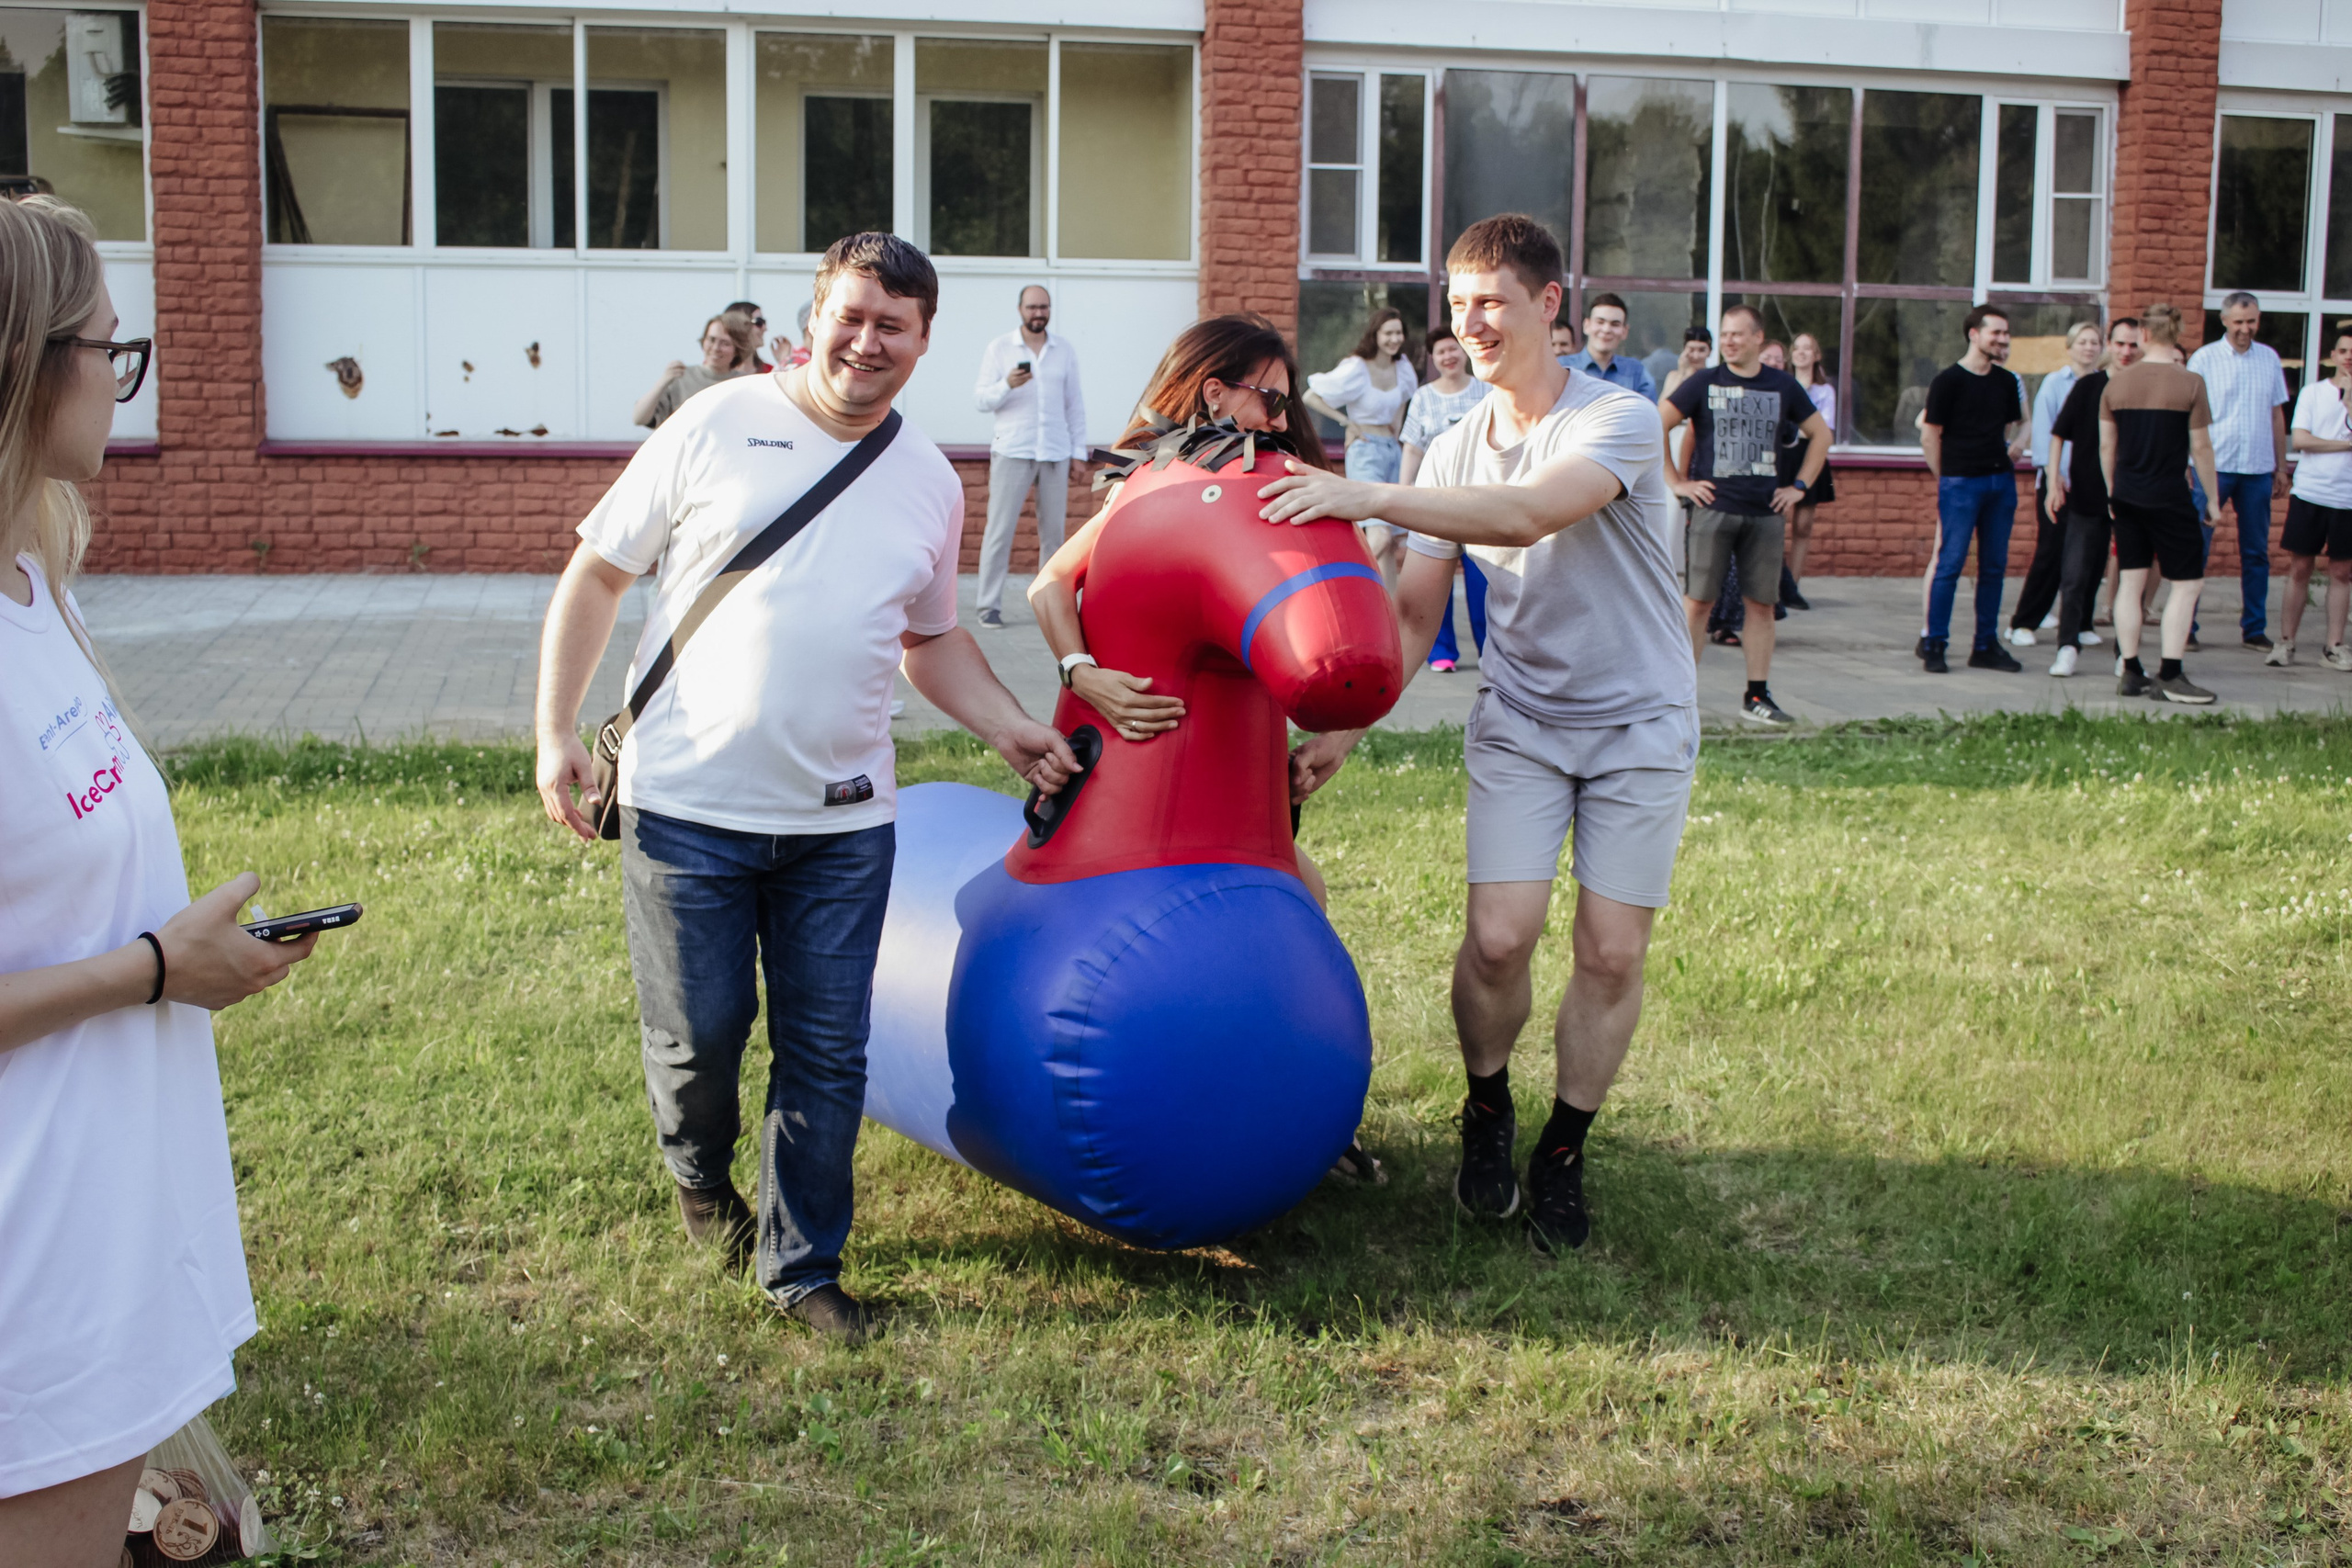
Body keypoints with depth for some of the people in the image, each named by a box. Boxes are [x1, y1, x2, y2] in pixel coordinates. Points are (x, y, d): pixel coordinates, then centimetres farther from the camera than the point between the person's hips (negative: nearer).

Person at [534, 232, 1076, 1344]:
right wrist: (556, 731, -5)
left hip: (842, 824, 3)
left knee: (827, 1054, 7)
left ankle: (802, 1267, 24)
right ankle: (699, 1173, 38)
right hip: (687, 805, -3)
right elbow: (596, 575, 1)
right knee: (698, 1035, 5)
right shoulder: (717, 428, -4)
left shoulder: (931, 484, 9)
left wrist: (1010, 730, 9)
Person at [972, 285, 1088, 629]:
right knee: (1000, 529, -6)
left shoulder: (1065, 350, 10)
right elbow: (981, 399, -1)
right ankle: (989, 606, -3)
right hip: (1012, 452, -2)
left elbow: (1075, 404, 12)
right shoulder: (999, 349, 3)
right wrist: (1007, 385, -20)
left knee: (1053, 530, 3)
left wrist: (1079, 453, 7)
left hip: (1055, 453, 2)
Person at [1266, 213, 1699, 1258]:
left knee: (1611, 954, -3)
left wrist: (1371, 497, -42)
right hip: (1518, 720, 3)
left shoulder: (1621, 421, -16)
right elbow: (1412, 617, 3)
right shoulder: (1455, 451, 0)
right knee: (1499, 937, -11)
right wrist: (1340, 731, -8)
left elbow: (1532, 512, -36)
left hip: (1639, 723, -3)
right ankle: (1486, 1113, 17)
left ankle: (1563, 1154, 17)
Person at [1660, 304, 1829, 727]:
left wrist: (1799, 486, 11)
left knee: (1762, 603, 3)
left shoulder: (1783, 386, 8)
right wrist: (1676, 481, 0)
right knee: (1697, 600, -4)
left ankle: (1757, 696, 11)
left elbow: (1820, 434, 19)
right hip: (1714, 507, -2)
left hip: (1766, 513, 2)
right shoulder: (1703, 383, 2)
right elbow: (1655, 426, 3)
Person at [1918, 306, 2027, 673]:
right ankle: (1934, 643, 1)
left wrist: (2011, 452, 10)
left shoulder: (2007, 381, 11)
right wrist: (1944, 478, -1)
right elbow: (1929, 435, -3)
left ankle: (1986, 645, 14)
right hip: (1960, 481, -6)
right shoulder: (1949, 380, -5)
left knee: (1994, 565, 8)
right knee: (1950, 563, -5)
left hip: (2001, 481, 6)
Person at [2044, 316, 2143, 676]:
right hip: (2087, 495, -2)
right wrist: (2055, 478, -4)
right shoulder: (2088, 386, 0)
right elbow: (2060, 433, 4)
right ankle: (2068, 646, 2)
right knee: (2075, 573, -4)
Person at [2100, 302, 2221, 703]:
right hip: (2169, 497, -5)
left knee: (2131, 581, 10)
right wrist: (2212, 498, 3)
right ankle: (2169, 676, -2)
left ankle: (2129, 673, 11)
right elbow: (2201, 447, -6)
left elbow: (2106, 445, 8)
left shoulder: (2117, 382, 3)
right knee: (2187, 583, 2)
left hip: (2127, 497, 5)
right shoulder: (2190, 383, -9)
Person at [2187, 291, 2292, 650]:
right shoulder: (2204, 359, -1)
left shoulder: (2269, 358, 9)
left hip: (2258, 469, 3)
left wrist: (2281, 465, 13)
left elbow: (2277, 414, 14)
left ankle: (2254, 628, 14)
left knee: (2256, 552, 7)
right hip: (2215, 465, -3)